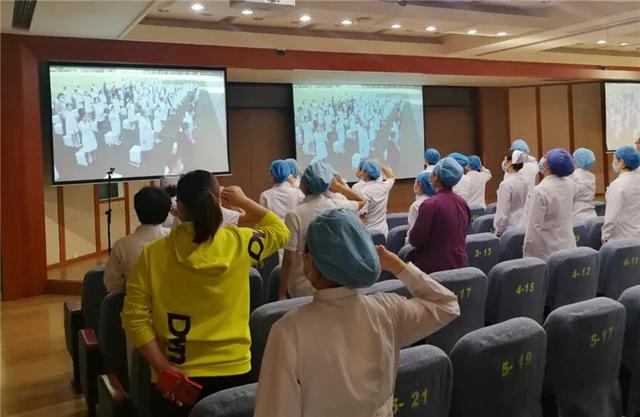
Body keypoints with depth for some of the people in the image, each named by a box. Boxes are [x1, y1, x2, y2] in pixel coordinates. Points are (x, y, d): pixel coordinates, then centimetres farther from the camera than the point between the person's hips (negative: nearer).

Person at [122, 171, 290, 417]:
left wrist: (161, 365, -8)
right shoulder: (239, 242, -7)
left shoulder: (154, 253, -8)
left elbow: (134, 316, -9)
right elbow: (281, 232, 13)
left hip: (177, 376, 0)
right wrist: (244, 202, 21)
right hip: (233, 370, 1)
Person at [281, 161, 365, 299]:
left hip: (303, 289, -4)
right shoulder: (337, 207, -6)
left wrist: (282, 294, -7)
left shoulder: (295, 215, -18)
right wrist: (338, 185, 11)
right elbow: (361, 201, 17)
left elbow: (289, 259, -16)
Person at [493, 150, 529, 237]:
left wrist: (498, 230, -8)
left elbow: (502, 211, -17)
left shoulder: (506, 184, -18)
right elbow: (526, 204, 12)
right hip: (523, 226, 7)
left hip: (509, 228, -7)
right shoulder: (524, 182, 4)